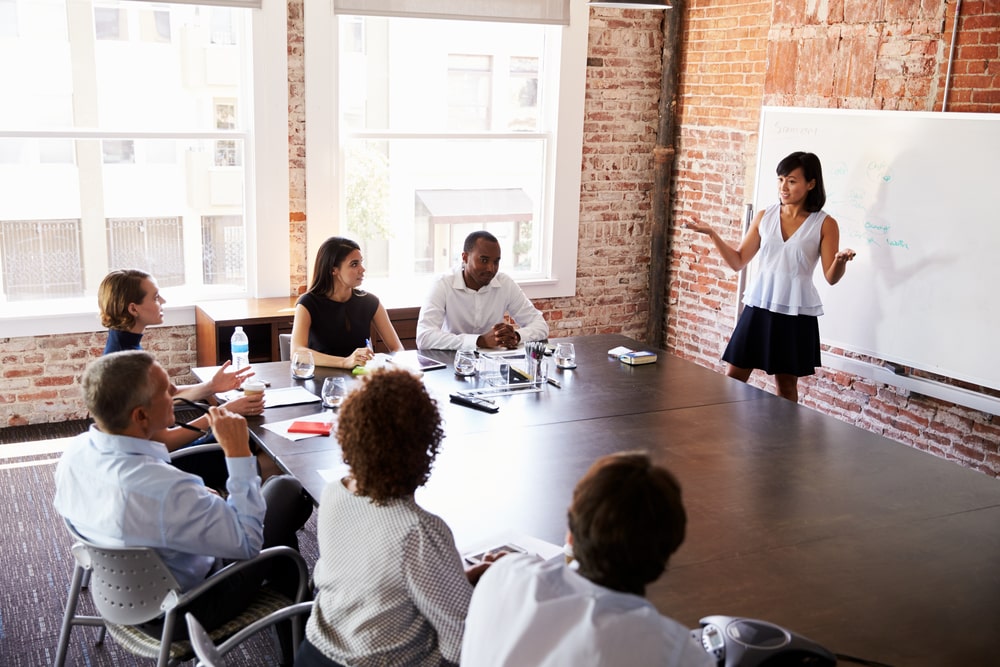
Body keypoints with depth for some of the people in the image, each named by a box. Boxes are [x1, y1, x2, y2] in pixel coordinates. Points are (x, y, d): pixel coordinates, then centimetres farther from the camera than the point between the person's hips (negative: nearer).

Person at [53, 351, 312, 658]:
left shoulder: (73, 453, -16)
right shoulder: (165, 491, -41)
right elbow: (248, 541, -27)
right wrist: (238, 451, -26)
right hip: (181, 613, -7)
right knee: (286, 490, 6)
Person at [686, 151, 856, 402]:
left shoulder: (824, 224, -3)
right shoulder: (764, 217, 6)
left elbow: (831, 278, -4)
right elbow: (737, 262, 8)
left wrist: (841, 260, -25)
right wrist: (712, 234, -3)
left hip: (796, 313, -3)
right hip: (758, 306, 3)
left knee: (786, 385, 7)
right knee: (734, 377, 3)